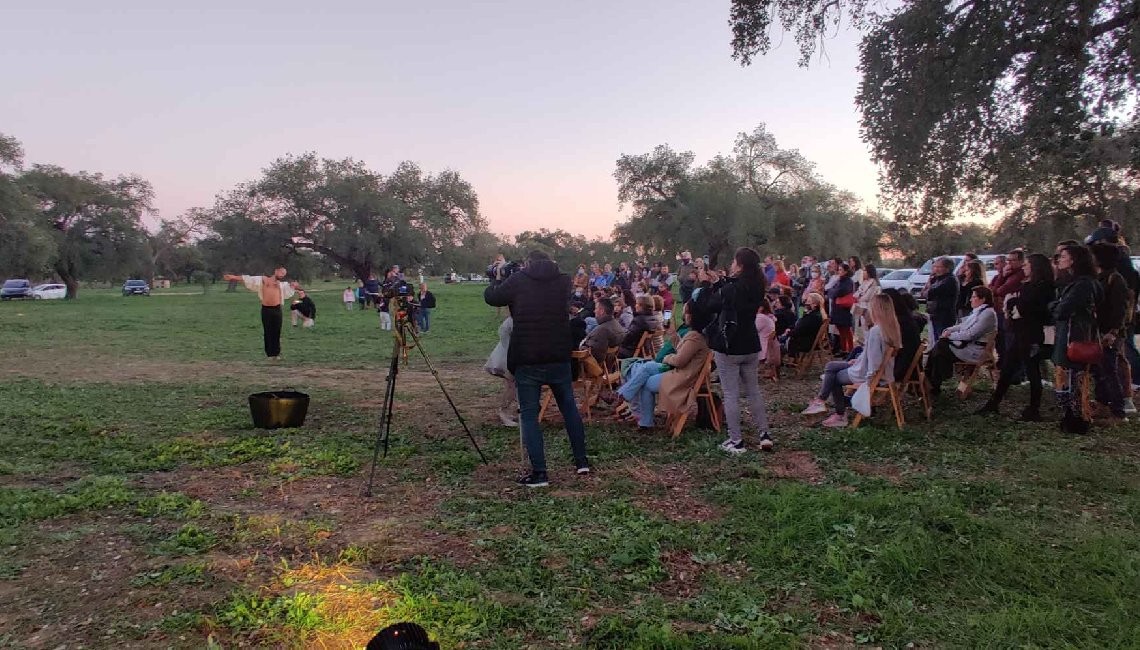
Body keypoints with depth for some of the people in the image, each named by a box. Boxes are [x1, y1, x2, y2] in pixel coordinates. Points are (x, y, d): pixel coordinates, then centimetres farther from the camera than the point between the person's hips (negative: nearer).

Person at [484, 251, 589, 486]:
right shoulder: (563, 281, 4)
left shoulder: (518, 281, -5)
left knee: (529, 413, 4)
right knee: (569, 406, 19)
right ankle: (581, 460, 24)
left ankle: (539, 473, 0)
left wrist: (498, 280, 26)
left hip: (526, 359, -3)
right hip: (559, 357, 3)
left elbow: (490, 297, 5)